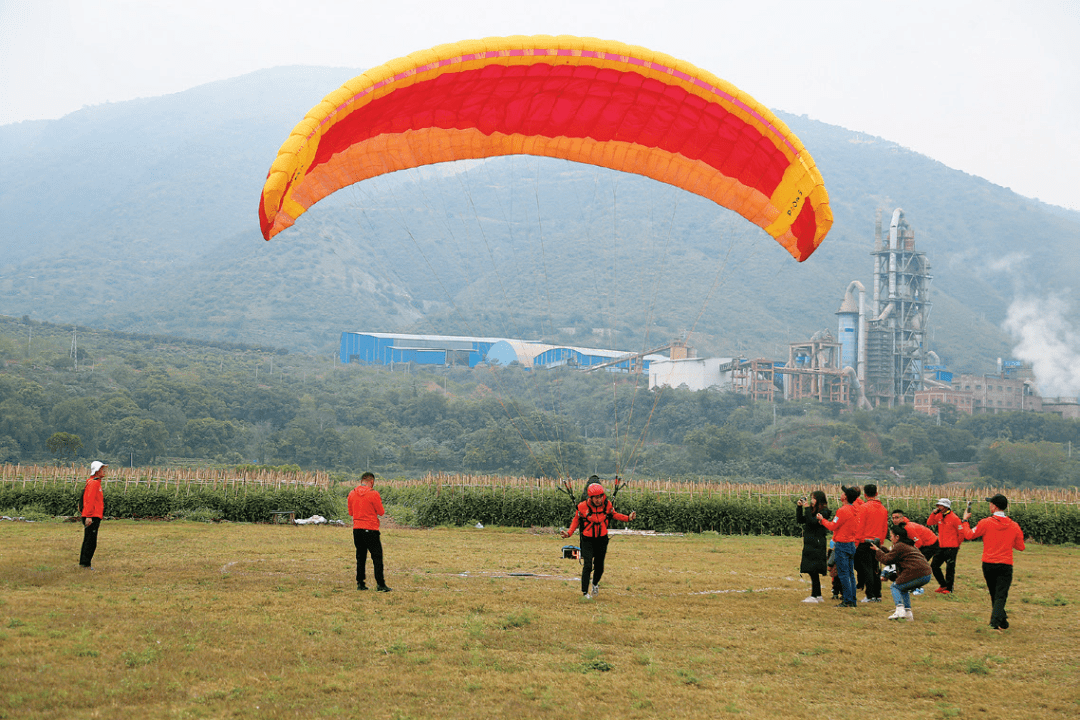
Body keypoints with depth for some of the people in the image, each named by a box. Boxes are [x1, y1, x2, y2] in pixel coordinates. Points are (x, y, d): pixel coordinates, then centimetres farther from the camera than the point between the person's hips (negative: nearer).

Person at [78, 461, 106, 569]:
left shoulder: (96, 482, 20)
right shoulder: (93, 483, -12)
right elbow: (89, 500, -19)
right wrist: (89, 516, -23)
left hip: (93, 516, 11)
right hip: (92, 517, -11)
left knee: (88, 540, 14)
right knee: (91, 541, -9)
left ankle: (83, 563, 20)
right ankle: (85, 564, -8)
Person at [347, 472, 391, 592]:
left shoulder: (352, 494, 5)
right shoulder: (373, 494, -11)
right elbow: (381, 512, -5)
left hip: (357, 529, 5)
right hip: (371, 530, -5)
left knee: (360, 557, 13)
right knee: (377, 557, 0)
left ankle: (360, 583, 12)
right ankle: (380, 584, -4)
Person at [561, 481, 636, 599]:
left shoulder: (607, 505, -9)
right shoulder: (582, 506, -16)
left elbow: (614, 514, 10)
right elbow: (576, 520, -1)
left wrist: (628, 518, -1)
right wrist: (569, 533, -14)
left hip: (602, 539, 3)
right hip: (587, 540, -3)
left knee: (599, 566, 10)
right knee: (587, 566, -13)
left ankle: (595, 585, 40)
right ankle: (585, 593, -2)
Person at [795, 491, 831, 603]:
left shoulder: (823, 512, -10)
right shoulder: (813, 510, 15)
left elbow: (812, 522, -21)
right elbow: (799, 520, 14)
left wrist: (807, 508, -18)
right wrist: (799, 507, 4)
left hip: (817, 546, -9)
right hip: (810, 545, 9)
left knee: (813, 571, -9)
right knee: (813, 572, 11)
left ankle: (814, 596, -7)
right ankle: (818, 596, 17)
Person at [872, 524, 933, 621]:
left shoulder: (899, 546, -3)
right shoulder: (909, 545, 26)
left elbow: (886, 560, -1)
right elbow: (893, 555, 33)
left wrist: (877, 550, 13)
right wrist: (882, 549, 34)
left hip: (916, 574, -9)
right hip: (927, 574, 9)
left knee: (895, 587, 9)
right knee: (903, 589, 26)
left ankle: (900, 609, -11)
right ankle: (908, 612, 16)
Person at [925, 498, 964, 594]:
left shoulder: (954, 518, -11)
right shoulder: (939, 516, 9)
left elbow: (961, 532, -4)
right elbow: (929, 523, 9)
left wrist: (958, 544, 6)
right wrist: (934, 513, -3)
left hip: (951, 548, -8)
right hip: (941, 547, 8)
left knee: (950, 569, -2)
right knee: (934, 566, 10)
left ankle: (949, 589, 7)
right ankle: (943, 585, 22)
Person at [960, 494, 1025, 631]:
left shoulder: (986, 523, -8)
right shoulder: (1013, 525, 2)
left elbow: (969, 535, 2)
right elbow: (1020, 546, 10)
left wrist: (965, 520, 16)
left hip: (988, 564, 0)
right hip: (1005, 565, 0)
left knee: (995, 595, 16)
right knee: (1000, 595, -3)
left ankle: (1003, 622, 26)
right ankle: (995, 622, -21)